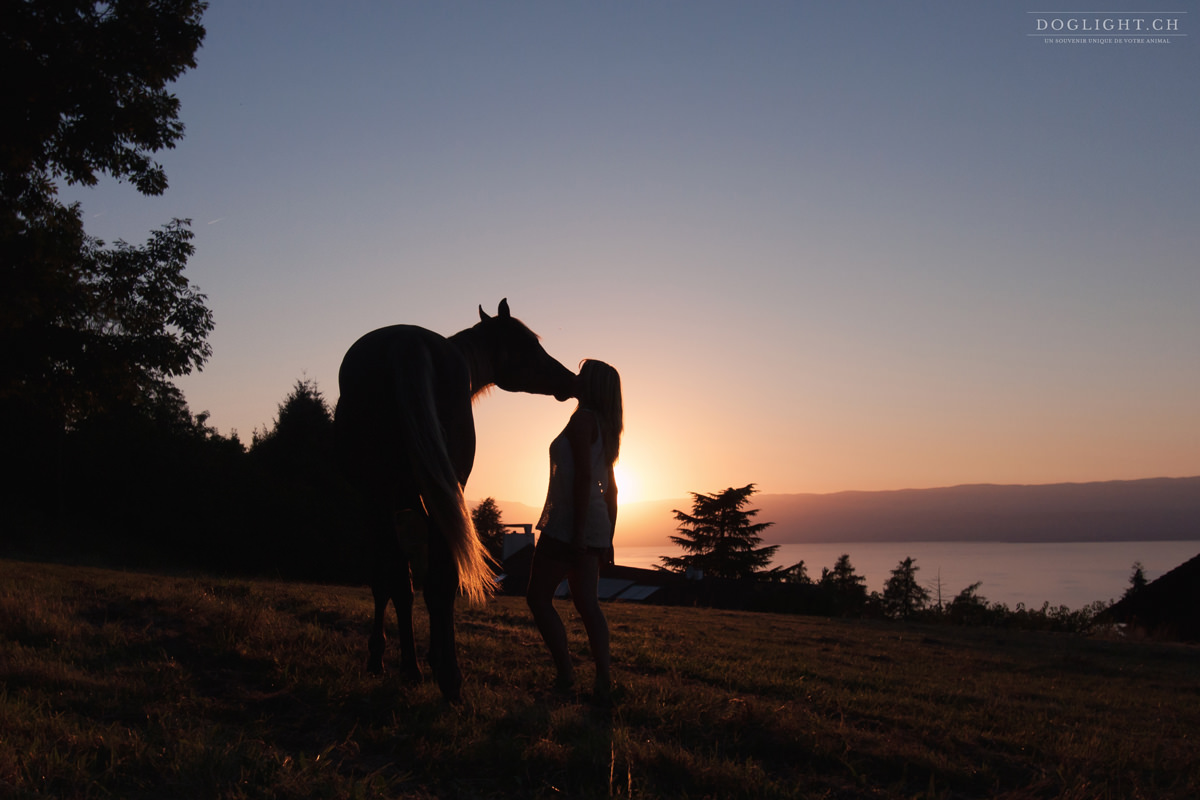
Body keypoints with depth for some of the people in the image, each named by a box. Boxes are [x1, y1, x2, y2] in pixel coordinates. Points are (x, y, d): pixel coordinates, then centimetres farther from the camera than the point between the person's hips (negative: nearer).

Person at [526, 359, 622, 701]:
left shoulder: (582, 419, -10)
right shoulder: (606, 428, 17)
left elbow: (583, 476, -19)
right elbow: (610, 488, 17)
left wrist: (578, 531, -22)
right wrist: (607, 538, 19)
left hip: (568, 522, -9)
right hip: (596, 526, 9)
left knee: (538, 596, 0)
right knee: (586, 603, 8)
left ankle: (565, 672, -4)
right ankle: (604, 680, 2)